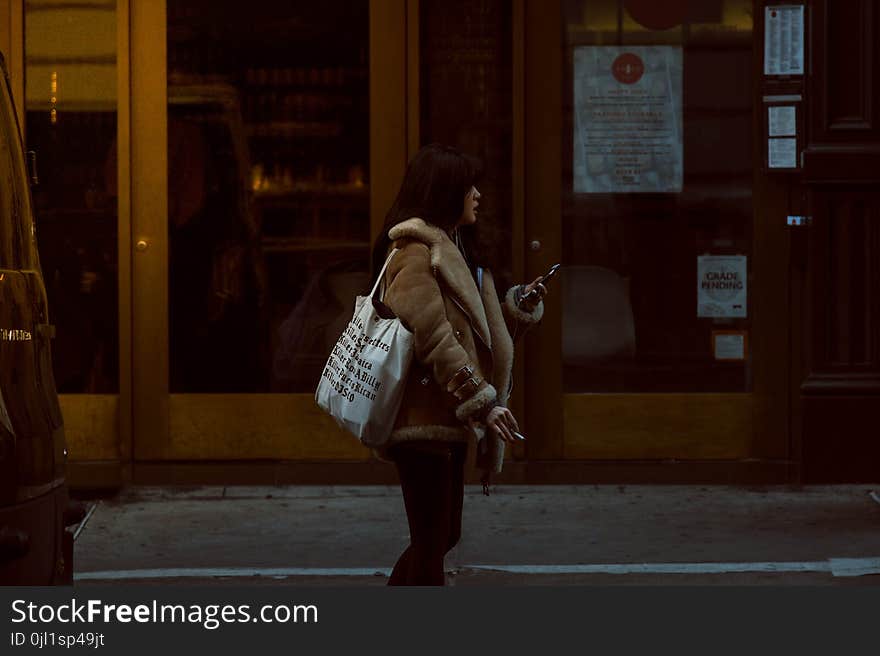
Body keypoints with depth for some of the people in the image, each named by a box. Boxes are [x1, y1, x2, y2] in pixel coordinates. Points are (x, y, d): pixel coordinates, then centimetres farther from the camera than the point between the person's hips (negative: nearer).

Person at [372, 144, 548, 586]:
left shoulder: (451, 250, 19)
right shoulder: (415, 254, -14)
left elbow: (473, 330, 24)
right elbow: (434, 339, -22)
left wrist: (520, 306, 9)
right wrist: (485, 401, -24)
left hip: (448, 421, 11)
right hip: (425, 419, -11)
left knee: (444, 534, 16)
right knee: (432, 542, -6)